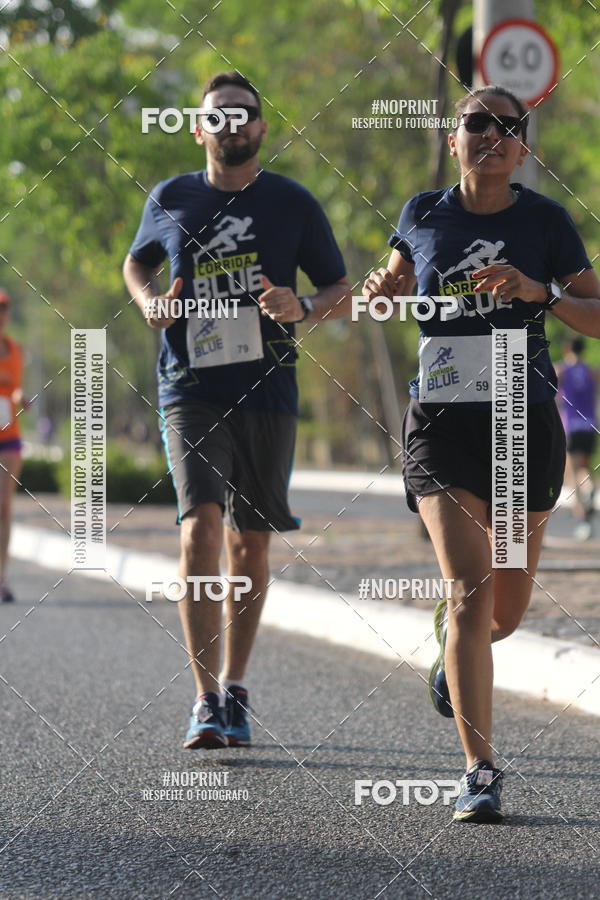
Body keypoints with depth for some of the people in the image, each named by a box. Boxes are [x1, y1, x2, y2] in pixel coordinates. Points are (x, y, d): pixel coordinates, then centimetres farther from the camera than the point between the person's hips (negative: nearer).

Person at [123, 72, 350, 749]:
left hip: (267, 392, 1)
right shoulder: (170, 200, 6)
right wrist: (150, 303, 2)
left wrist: (302, 308, -13)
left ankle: (234, 691, 25)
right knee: (200, 529, -17)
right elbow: (136, 264, 24)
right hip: (191, 391, -1)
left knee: (250, 544, 8)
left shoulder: (292, 203, 4)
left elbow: (342, 294, 9)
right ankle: (205, 702, -17)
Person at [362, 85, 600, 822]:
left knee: (506, 610, 10)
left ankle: (454, 650, 48)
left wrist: (537, 291, -17)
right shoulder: (424, 214, 4)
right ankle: (480, 772, -12)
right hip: (441, 422, -1)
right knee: (470, 591, -16)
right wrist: (384, 290, -2)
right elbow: (398, 282, 21)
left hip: (525, 426, 1)